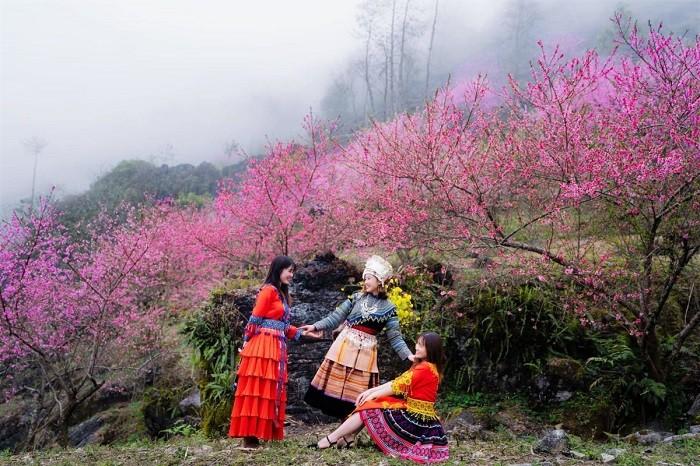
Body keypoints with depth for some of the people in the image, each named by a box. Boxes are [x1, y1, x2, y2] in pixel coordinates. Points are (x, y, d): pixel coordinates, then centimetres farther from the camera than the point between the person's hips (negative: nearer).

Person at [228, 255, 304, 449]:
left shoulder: (282, 294, 21)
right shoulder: (268, 290, -8)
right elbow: (255, 320, -11)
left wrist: (301, 333, 12)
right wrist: (246, 344, -11)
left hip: (277, 348, 9)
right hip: (263, 347, -9)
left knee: (271, 392, 8)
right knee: (257, 390, -9)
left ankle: (256, 434, 11)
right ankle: (249, 437, -8)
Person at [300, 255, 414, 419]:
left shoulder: (388, 308, 0)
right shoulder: (356, 297, 3)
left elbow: (395, 337, -1)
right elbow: (336, 317, 2)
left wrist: (408, 355, -13)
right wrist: (316, 326, -7)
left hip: (365, 354, -1)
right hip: (344, 348, 1)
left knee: (356, 394, 3)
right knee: (336, 386, 0)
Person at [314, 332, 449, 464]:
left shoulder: (425, 368, -16)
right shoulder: (423, 365, 15)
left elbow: (399, 385, -15)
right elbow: (398, 382, 10)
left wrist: (373, 394, -3)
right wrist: (371, 391, 1)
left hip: (414, 418, -9)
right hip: (416, 415, 9)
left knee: (368, 407, -7)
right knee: (373, 403, 7)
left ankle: (330, 439, -3)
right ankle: (348, 437, -2)